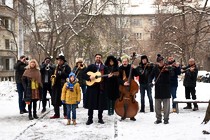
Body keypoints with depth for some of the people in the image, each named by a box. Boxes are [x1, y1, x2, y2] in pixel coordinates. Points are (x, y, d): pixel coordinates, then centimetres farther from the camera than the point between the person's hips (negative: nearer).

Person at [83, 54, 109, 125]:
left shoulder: (104, 67, 12)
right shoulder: (90, 66, 9)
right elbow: (84, 74, 1)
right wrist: (89, 77, -14)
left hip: (101, 87, 1)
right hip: (92, 87, -1)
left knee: (101, 103, 3)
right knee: (91, 103, 1)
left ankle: (100, 118, 15)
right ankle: (90, 119, 9)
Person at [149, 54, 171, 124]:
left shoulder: (167, 67, -5)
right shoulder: (155, 68, 3)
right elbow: (151, 76, 8)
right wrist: (150, 82, -8)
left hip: (166, 88, -2)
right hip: (158, 88, 2)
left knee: (166, 104, 2)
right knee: (157, 105, 7)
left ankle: (166, 119, 14)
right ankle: (158, 118, 20)